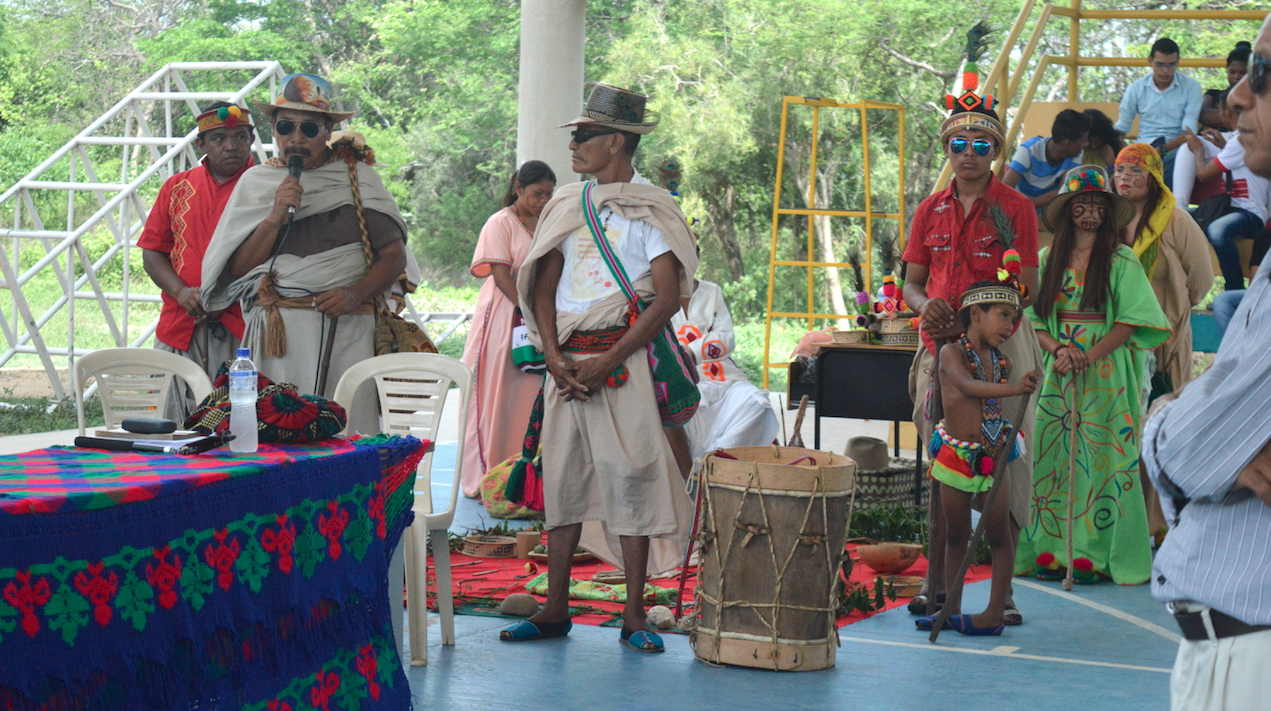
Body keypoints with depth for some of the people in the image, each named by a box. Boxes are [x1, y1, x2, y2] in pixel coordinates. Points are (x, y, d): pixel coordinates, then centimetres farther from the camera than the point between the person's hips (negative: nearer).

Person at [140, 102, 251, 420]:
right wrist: (181, 291, -5)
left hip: (241, 330, -3)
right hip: (179, 329, 4)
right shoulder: (177, 188, 15)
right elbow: (152, 253, 14)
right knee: (176, 429, 3)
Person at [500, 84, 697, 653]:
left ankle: (634, 616, -1)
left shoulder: (649, 210, -2)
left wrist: (606, 363, -14)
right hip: (567, 360, 5)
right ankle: (555, 609, 11)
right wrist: (553, 356, -5)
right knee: (563, 476, 5)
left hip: (624, 356, -5)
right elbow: (543, 286, 12)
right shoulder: (566, 206, 14)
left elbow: (668, 298, -9)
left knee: (630, 476, -6)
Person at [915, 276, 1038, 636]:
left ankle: (996, 612, 5)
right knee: (955, 535, 8)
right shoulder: (951, 353, -9)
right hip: (955, 455, -3)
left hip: (992, 457, 3)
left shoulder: (1002, 363, 7)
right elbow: (968, 386, -28)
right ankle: (951, 609, 19)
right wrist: (1015, 389, -38)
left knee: (998, 535, -1)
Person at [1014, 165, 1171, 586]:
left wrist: (1089, 357, -15)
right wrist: (1058, 349, -10)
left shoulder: (1121, 260, 1)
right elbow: (1035, 318, 9)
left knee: (1101, 459, -5)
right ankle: (1052, 552, 5)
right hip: (1060, 377, 3)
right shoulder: (1048, 260, 11)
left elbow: (1132, 319, -6)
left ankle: (1096, 555, -4)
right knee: (1054, 455, 0)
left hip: (1107, 374, -3)